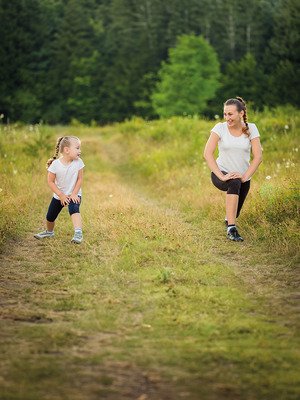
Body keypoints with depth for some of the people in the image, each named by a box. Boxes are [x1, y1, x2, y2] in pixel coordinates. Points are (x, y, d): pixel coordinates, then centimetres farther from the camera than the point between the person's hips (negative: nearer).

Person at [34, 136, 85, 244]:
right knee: (50, 217, 13)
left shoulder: (78, 162, -17)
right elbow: (50, 181, -13)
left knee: (74, 210, -32)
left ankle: (78, 234, -40)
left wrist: (74, 194, -16)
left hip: (74, 195, -1)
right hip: (59, 195, 1)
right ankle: (49, 232, 44)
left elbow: (79, 179, -9)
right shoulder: (55, 164, -20)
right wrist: (61, 196, -16)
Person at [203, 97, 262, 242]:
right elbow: (207, 153, -18)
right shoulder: (220, 128, -10)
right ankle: (231, 229, -37)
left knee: (234, 213, 9)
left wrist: (245, 176, -21)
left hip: (243, 177, 3)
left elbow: (257, 156, -10)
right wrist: (221, 176, -27)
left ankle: (228, 221, 51)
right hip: (221, 174, -3)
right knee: (234, 183, -37)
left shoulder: (251, 128, -6)